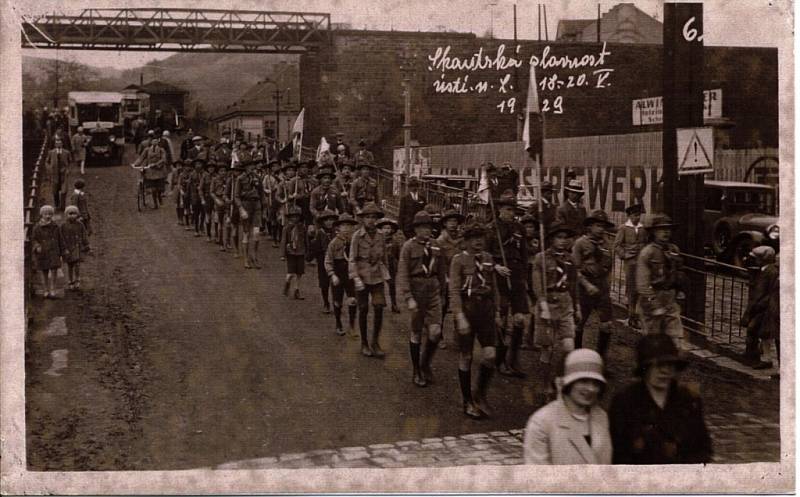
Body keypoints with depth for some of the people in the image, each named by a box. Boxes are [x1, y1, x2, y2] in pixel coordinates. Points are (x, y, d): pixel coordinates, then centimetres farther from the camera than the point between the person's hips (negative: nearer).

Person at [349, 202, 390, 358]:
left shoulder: (380, 235, 4)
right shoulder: (357, 236, -8)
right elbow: (352, 259, -9)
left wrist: (386, 273, 14)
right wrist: (356, 278, -17)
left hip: (377, 277, 3)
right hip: (362, 277, -3)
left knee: (379, 308, -5)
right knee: (363, 310, 4)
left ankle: (375, 342, 9)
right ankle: (364, 343, 18)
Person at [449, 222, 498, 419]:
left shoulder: (488, 258, 9)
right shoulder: (458, 260, -7)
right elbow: (454, 291, -12)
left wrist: (496, 310, 15)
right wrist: (460, 317, -20)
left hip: (486, 310, 4)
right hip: (466, 309, -4)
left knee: (490, 356, -5)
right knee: (466, 357, 5)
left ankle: (480, 396, 17)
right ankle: (468, 403, 17)